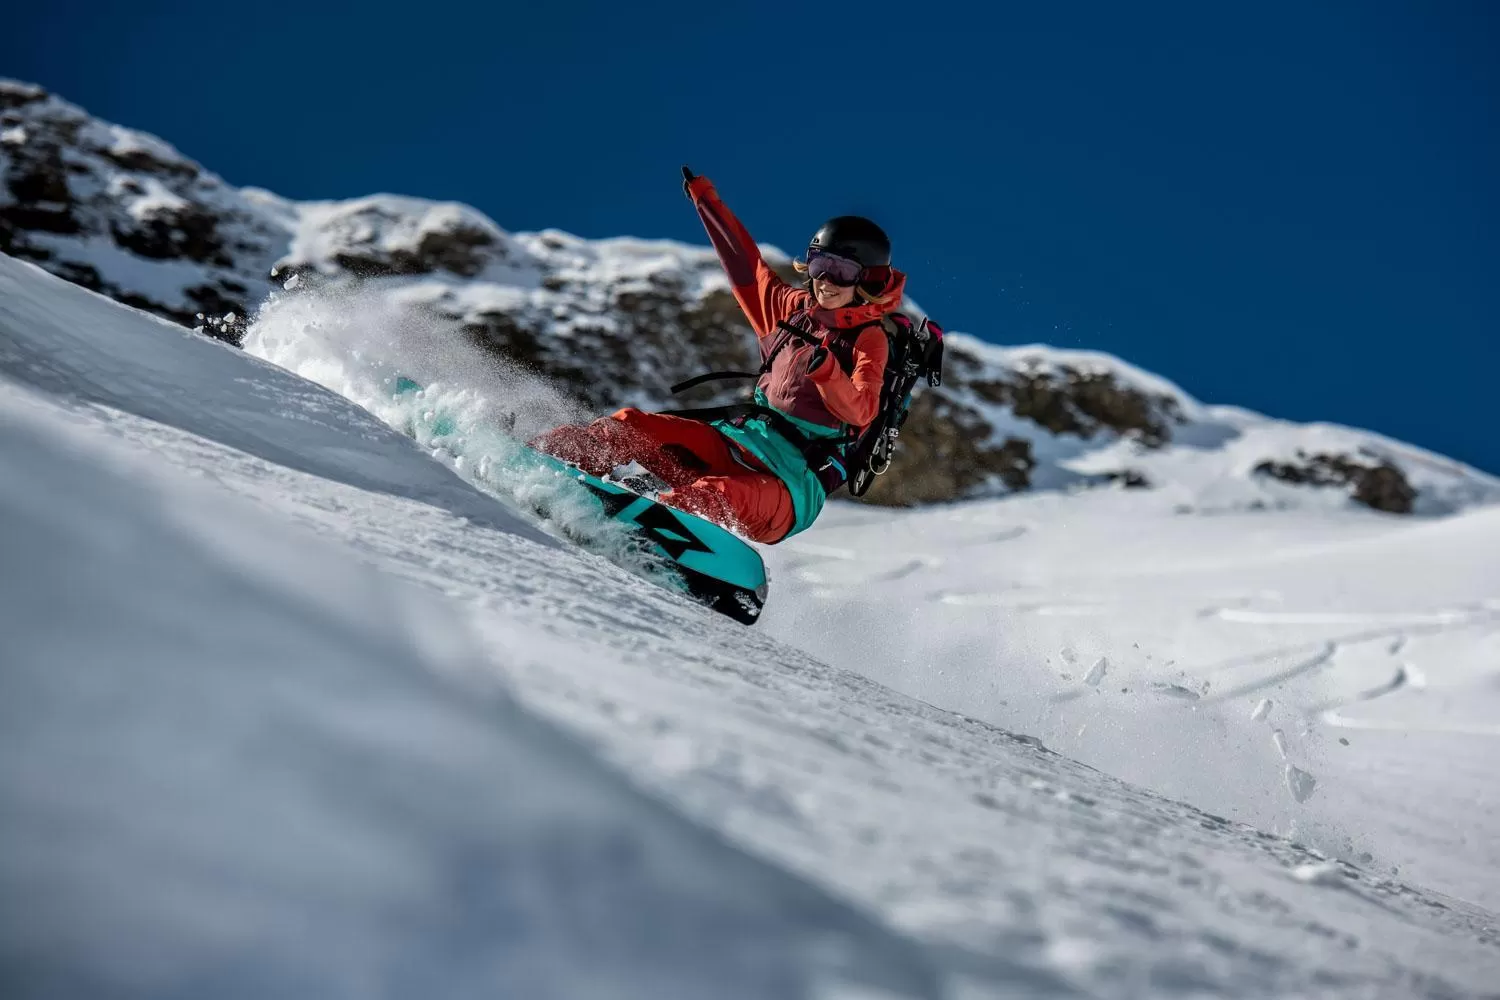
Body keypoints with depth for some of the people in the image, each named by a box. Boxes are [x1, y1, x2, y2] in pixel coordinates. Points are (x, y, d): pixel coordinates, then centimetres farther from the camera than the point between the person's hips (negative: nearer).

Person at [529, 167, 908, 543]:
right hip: (736, 442, 6)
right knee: (634, 425, -12)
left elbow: (861, 410, -19)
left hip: (792, 481, -6)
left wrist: (826, 370, -38)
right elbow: (746, 265, 23)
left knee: (719, 498, -38)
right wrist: (705, 198, 29)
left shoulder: (868, 339, -4)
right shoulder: (791, 309, 14)